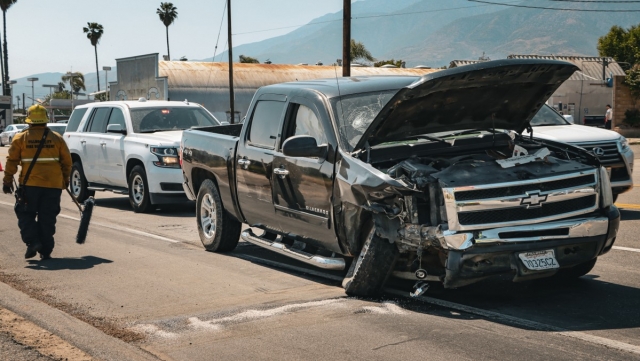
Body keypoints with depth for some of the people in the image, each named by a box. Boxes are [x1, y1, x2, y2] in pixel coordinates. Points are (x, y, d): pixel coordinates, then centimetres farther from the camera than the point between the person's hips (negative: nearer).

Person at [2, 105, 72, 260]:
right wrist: (65, 179, 22)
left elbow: (12, 161, -1)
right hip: (53, 184, 2)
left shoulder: (21, 137, 0)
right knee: (47, 218, 8)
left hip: (30, 184, -2)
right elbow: (67, 161, 9)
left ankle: (32, 241, -5)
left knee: (25, 213, 12)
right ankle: (45, 251, 9)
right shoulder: (56, 138, 5)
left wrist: (7, 180, 7)